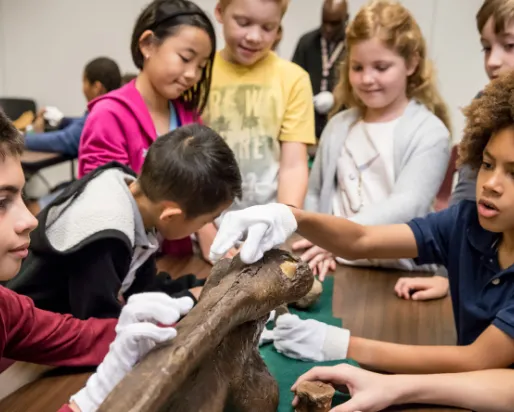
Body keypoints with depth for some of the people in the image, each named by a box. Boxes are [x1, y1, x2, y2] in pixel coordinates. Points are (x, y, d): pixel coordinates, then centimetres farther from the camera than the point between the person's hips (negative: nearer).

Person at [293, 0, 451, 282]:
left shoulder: (429, 132, -2)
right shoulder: (339, 125, 12)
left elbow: (406, 207, -15)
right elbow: (314, 193, 17)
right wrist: (316, 246, -2)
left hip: (397, 275, -3)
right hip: (336, 269, 3)